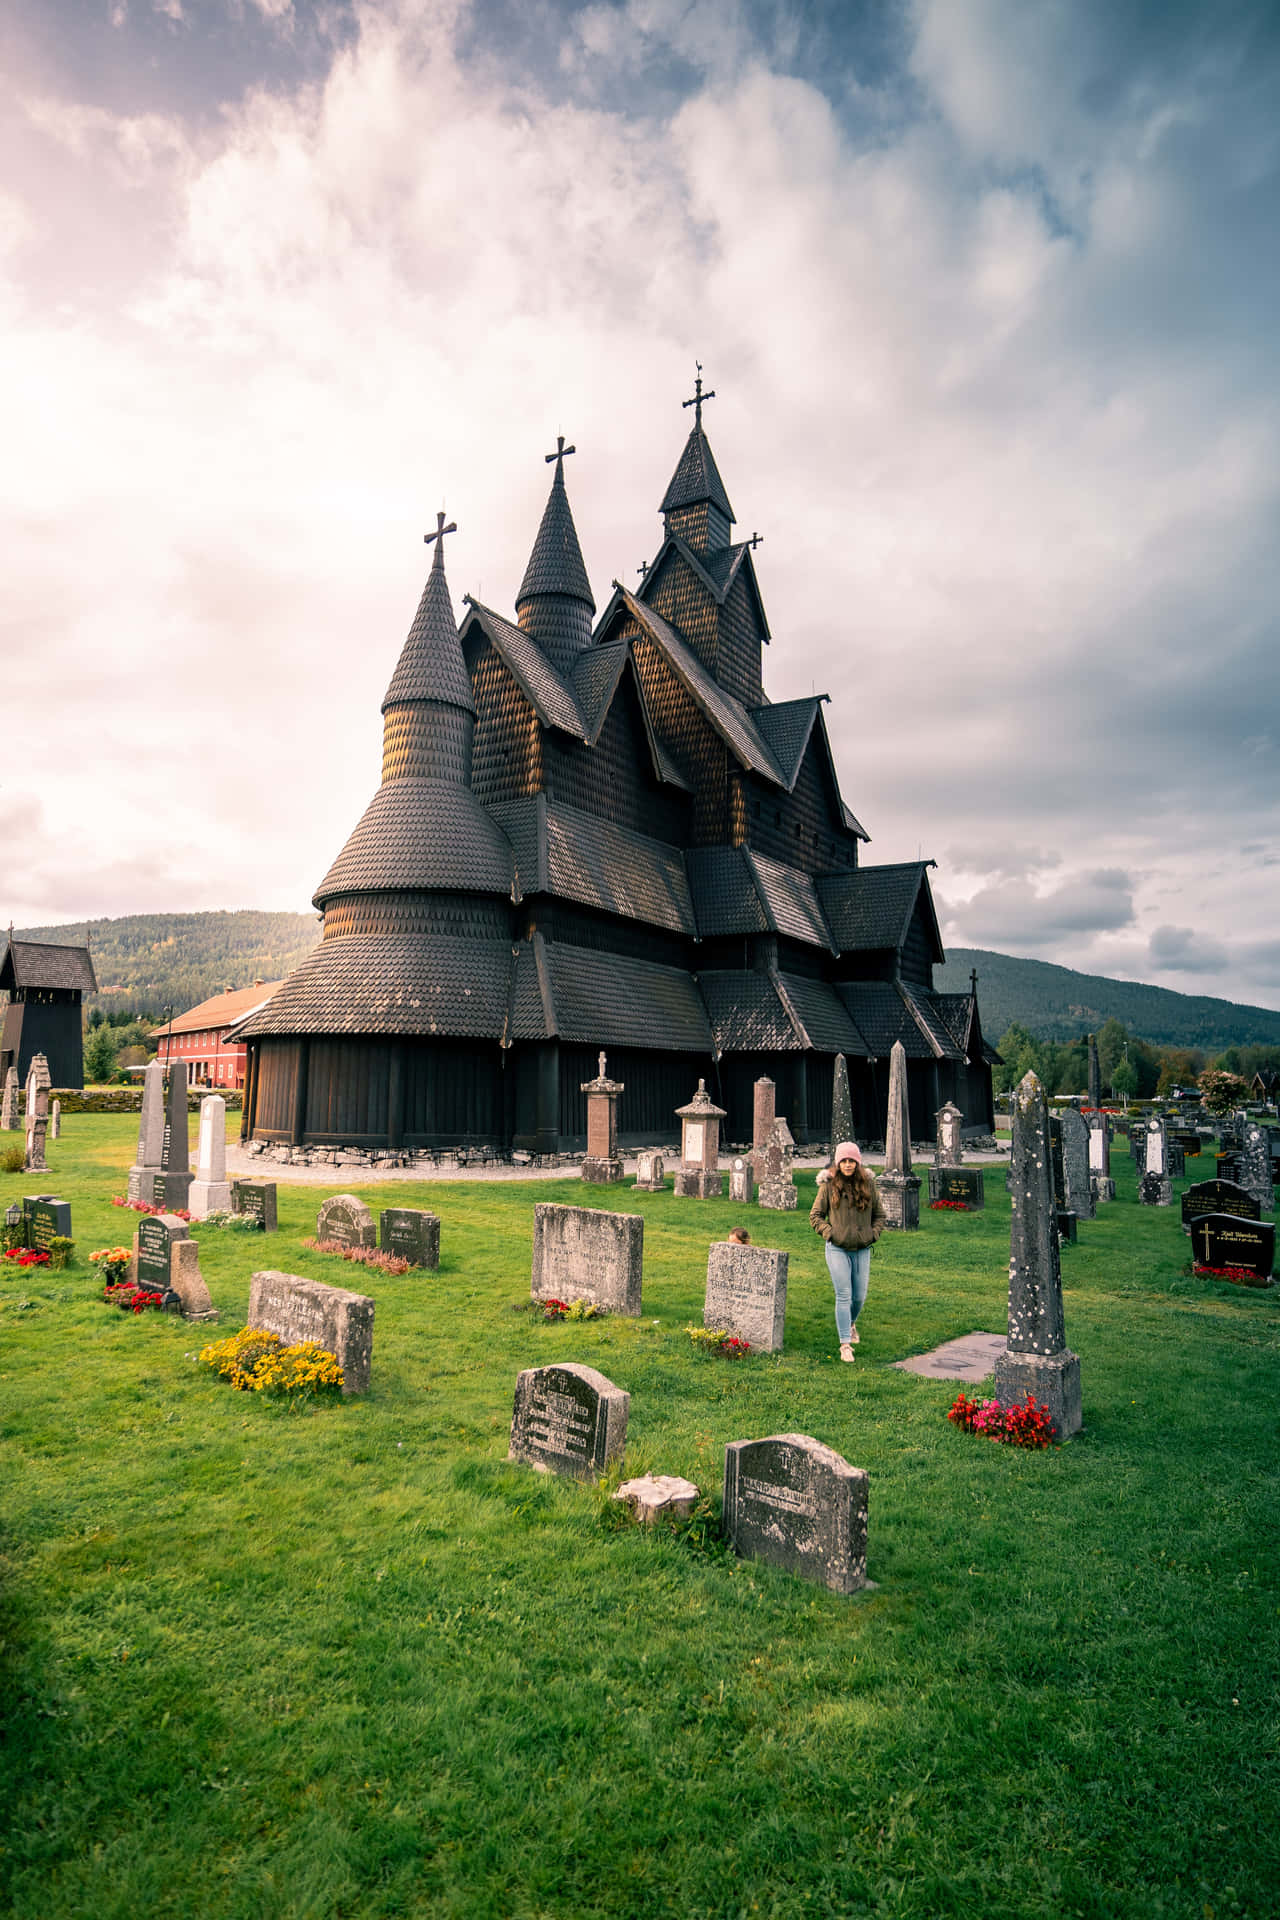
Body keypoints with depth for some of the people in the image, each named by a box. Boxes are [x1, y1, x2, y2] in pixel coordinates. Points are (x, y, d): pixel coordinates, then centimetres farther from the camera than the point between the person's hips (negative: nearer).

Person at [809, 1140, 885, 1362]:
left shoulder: (868, 1184, 2)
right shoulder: (829, 1185, -5)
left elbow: (879, 1214, 14)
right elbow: (815, 1215, 3)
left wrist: (873, 1234, 1)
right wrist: (829, 1233, -9)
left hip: (862, 1250, 3)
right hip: (837, 1250, -3)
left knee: (860, 1296, 12)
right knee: (844, 1296, -7)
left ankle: (851, 1324, 42)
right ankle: (845, 1344, 0)